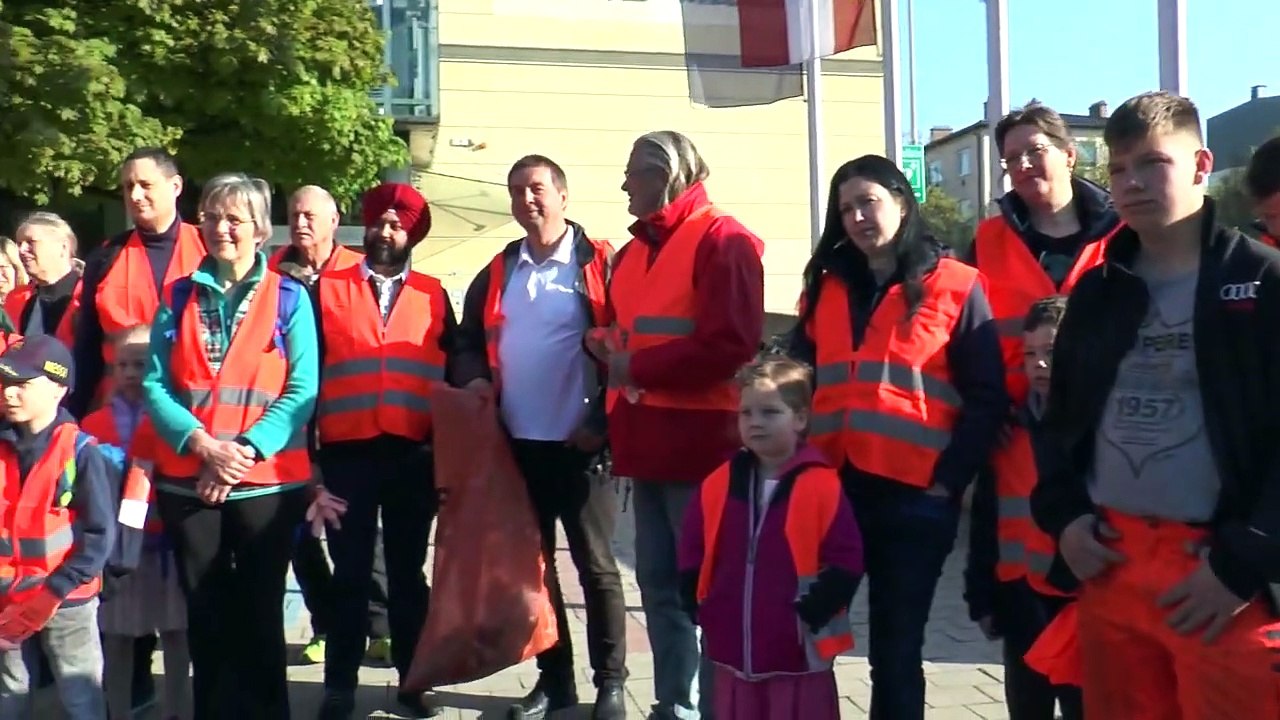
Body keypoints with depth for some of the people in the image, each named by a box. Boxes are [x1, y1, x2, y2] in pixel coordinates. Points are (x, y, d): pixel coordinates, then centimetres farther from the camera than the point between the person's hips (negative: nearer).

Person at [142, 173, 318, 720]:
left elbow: (302, 391, -6)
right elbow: (156, 385, 0)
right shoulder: (179, 298, 8)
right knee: (206, 614, 11)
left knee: (261, 613, 8)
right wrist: (204, 444, -15)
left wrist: (246, 449, -17)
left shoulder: (289, 298, 1)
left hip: (267, 480, -2)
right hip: (187, 481, 2)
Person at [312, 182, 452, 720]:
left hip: (414, 455, 1)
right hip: (345, 453, -1)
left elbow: (452, 374, 10)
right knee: (350, 573, 7)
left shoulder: (433, 296, 9)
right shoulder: (328, 289, 6)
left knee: (408, 571, 11)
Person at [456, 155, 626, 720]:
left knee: (596, 565, 4)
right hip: (517, 444, 5)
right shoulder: (497, 273, 12)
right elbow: (468, 341, 18)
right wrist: (474, 378, -2)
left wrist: (602, 421, -13)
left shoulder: (599, 265, -4)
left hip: (580, 443, -5)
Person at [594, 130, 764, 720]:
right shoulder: (632, 253, 19)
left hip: (701, 442, -8)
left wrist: (637, 367, -13)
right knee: (658, 583, 13)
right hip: (648, 442, 8)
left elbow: (731, 343, -18)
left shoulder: (722, 241, -7)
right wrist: (611, 407, 6)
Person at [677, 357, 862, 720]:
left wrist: (812, 613, -17)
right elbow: (693, 554, 9)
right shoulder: (718, 485, 2)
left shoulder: (822, 485, -12)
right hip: (734, 648, 5)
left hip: (799, 652, -4)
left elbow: (845, 561, -11)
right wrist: (701, 609, 0)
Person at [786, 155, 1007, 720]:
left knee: (896, 649, 7)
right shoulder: (826, 286, 13)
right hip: (830, 488, 4)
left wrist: (949, 479, -9)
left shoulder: (954, 286, 0)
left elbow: (986, 399, -3)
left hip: (916, 495, -3)